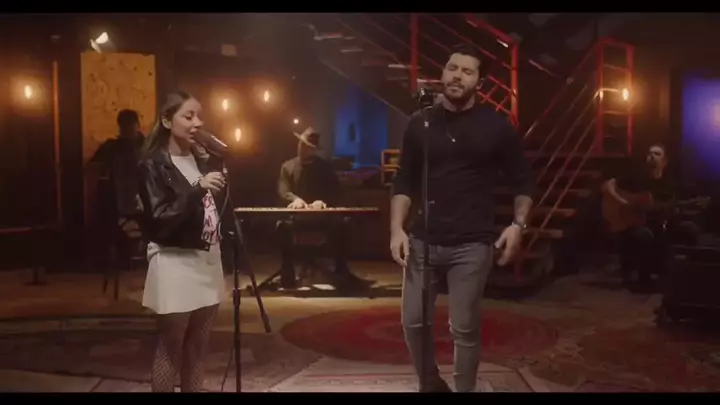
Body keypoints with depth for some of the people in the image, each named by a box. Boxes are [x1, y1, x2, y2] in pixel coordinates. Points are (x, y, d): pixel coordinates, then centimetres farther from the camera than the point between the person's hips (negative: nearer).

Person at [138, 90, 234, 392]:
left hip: (208, 258, 6)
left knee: (197, 347, 12)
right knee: (170, 348, 3)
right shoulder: (154, 165, -8)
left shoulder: (205, 160, 11)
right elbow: (159, 219, -17)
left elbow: (220, 207, 17)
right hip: (175, 262, -6)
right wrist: (197, 189, -26)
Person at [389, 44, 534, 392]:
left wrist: (518, 224, -7)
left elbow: (522, 180, 7)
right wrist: (397, 228, -2)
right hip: (422, 240, 3)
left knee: (465, 329, 1)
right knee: (413, 322, 6)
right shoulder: (420, 124, 6)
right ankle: (431, 384, 31)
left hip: (472, 245, -2)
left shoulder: (495, 126, 1)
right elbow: (404, 182, 9)